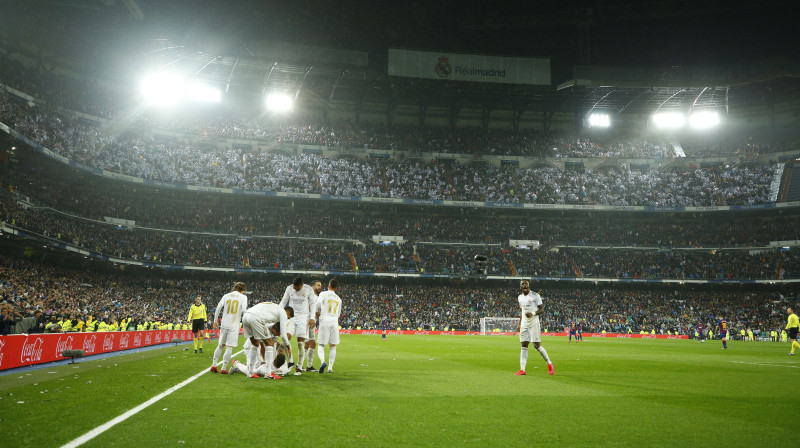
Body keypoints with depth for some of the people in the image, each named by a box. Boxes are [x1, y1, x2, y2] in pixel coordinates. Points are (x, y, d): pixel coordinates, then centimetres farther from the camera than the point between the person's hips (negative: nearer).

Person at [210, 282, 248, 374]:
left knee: (221, 345, 17)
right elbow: (244, 310, -9)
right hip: (234, 325, -4)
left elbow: (218, 308, 6)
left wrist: (215, 321, 12)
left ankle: (214, 365, 16)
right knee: (229, 347, -2)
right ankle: (224, 368, -3)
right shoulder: (243, 297, 3)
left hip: (224, 324, 4)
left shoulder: (226, 296, 13)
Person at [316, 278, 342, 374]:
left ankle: (323, 361, -22)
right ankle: (330, 367, 4)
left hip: (325, 321, -3)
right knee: (333, 346, 10)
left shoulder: (324, 294, 3)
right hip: (335, 322, 3)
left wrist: (319, 312, 8)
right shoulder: (338, 298, 19)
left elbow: (318, 304, -10)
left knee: (320, 345, 2)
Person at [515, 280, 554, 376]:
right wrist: (519, 324, 19)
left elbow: (542, 309, -6)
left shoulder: (535, 296, -5)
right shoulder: (520, 297, 14)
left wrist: (533, 313, -22)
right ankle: (522, 369, -4)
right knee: (524, 345, -1)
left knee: (537, 346, -7)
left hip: (534, 323, -5)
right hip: (524, 324, 5)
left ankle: (549, 363, 15)